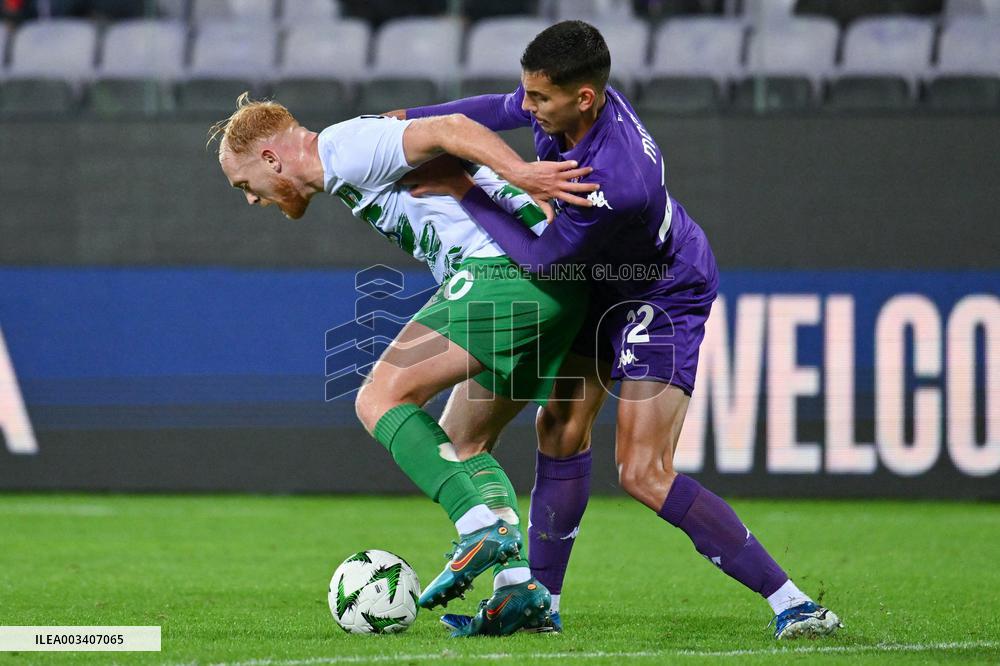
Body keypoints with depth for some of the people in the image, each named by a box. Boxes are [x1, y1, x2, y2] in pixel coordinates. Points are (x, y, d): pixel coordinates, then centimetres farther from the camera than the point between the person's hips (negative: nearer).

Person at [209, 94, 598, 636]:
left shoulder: (346, 148, -4)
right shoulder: (349, 176, 27)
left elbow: (449, 129, -16)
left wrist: (522, 173, -29)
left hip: (500, 271, -10)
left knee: (380, 401, -10)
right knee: (456, 441, 15)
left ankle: (482, 529, -23)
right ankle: (518, 584, 2)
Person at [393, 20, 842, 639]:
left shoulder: (619, 176, -40)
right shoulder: (563, 105, -16)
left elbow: (543, 254, -28)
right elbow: (501, 109, 9)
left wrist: (464, 191, -23)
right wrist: (406, 119, 8)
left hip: (664, 297, -9)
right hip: (604, 286, 9)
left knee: (643, 472, -15)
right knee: (562, 424, 7)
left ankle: (791, 603, -13)